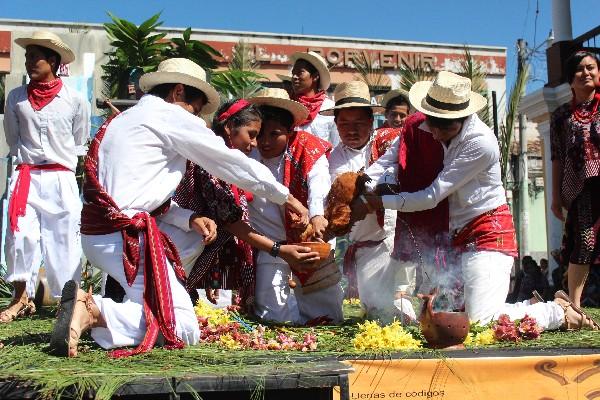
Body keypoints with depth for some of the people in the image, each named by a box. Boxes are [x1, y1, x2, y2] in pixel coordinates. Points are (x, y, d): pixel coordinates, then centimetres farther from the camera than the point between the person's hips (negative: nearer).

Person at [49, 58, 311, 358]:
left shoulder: (125, 120, 22)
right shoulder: (170, 115, -5)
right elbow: (232, 162, 0)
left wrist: (190, 218, 7)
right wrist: (285, 196, 11)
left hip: (96, 233, 10)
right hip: (123, 235, -10)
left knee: (196, 237, 26)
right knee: (184, 330, -10)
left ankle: (132, 303, 12)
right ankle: (92, 311, -22)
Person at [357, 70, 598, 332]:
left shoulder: (481, 143, -21)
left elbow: (432, 196, -20)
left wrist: (375, 202, -17)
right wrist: (366, 177, -11)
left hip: (487, 234, -8)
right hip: (461, 238, 8)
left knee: (481, 319, -18)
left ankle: (560, 314, 5)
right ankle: (534, 306, 22)